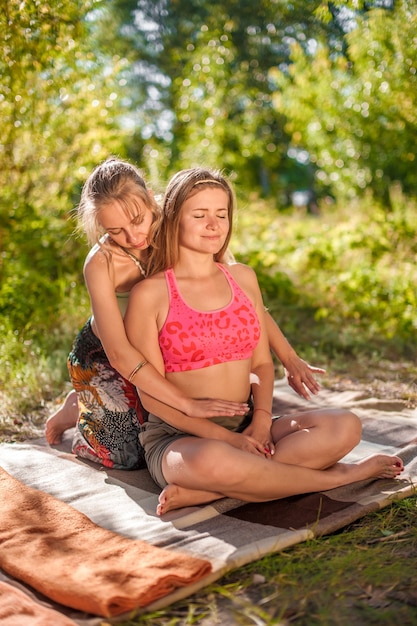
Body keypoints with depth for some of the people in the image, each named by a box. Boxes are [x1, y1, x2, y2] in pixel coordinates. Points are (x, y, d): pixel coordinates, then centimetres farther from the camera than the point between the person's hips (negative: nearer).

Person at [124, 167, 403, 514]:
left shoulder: (243, 278, 11)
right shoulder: (149, 294, -6)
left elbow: (262, 363, 12)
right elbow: (152, 395, -8)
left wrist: (261, 421, -8)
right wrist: (227, 437, -16)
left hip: (246, 431, 5)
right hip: (178, 438, -5)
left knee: (345, 426, -18)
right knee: (213, 460, -41)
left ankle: (204, 494, -25)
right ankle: (338, 476, -14)